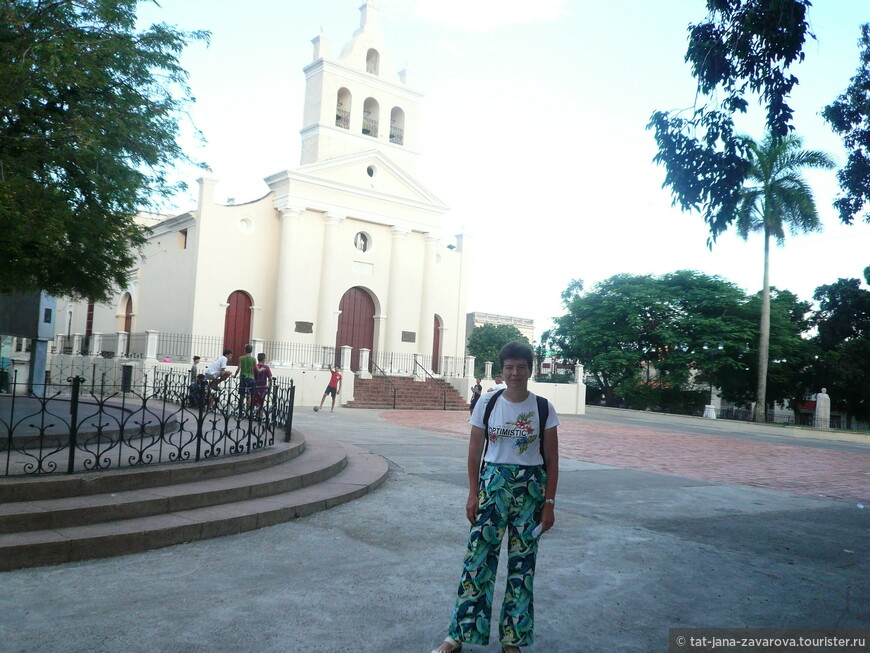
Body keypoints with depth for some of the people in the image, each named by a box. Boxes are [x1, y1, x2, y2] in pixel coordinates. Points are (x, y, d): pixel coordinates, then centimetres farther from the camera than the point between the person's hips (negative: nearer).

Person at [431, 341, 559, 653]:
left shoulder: (543, 408, -4)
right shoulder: (487, 402, -3)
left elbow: (552, 460, 0)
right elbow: (475, 451, 2)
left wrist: (549, 503, -3)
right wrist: (473, 493, -2)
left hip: (530, 487, 0)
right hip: (492, 483, 0)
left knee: (522, 561, 8)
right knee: (478, 555, 2)